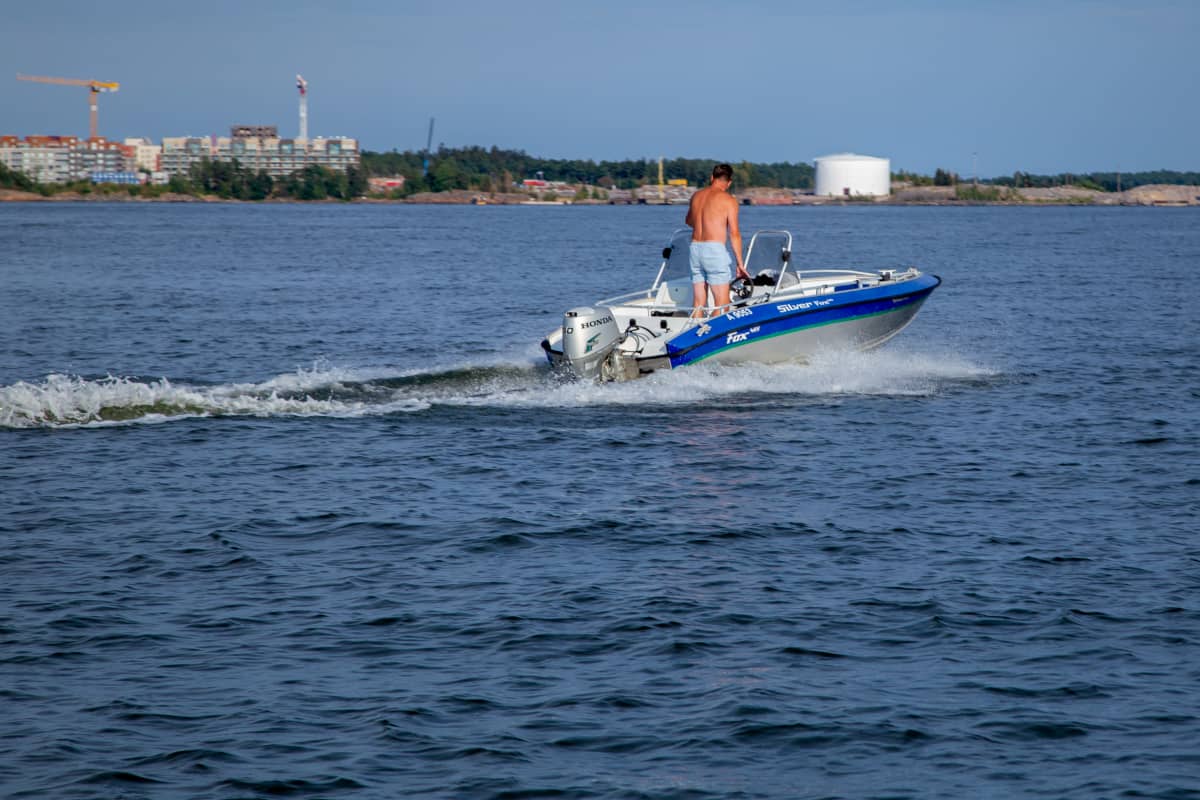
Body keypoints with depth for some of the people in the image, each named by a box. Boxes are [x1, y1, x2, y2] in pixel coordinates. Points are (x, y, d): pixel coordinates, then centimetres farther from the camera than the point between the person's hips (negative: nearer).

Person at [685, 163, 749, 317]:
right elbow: (734, 233, -9)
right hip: (715, 250, -6)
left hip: (695, 248, 6)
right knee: (722, 304, -4)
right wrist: (740, 263, -5)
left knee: (698, 303, 9)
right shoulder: (728, 200, -5)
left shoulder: (696, 196, 13)